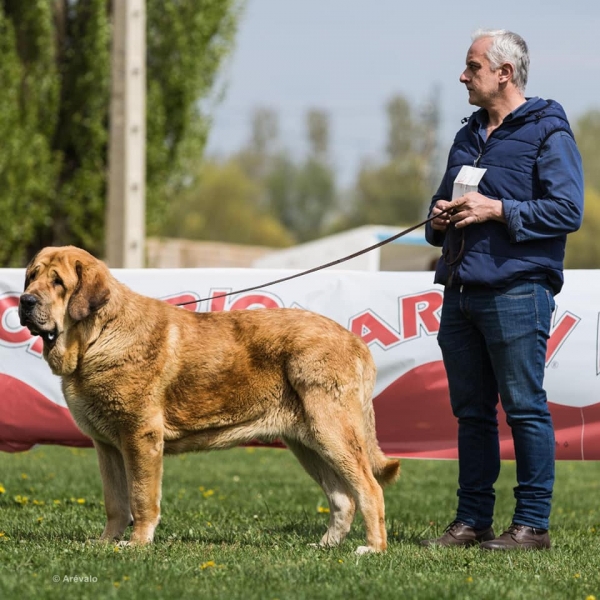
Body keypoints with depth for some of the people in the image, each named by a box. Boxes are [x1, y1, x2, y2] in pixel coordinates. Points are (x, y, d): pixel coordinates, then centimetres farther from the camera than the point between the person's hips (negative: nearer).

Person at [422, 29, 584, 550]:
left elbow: (568, 210, -12)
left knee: (525, 407, -5)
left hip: (516, 292, -8)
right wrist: (440, 220, 7)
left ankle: (533, 525, -1)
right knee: (471, 411, 10)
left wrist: (497, 210, -16)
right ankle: (472, 522, 15)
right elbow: (443, 205, 30)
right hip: (461, 292, 8)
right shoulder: (468, 137, 21)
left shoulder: (548, 132, -3)